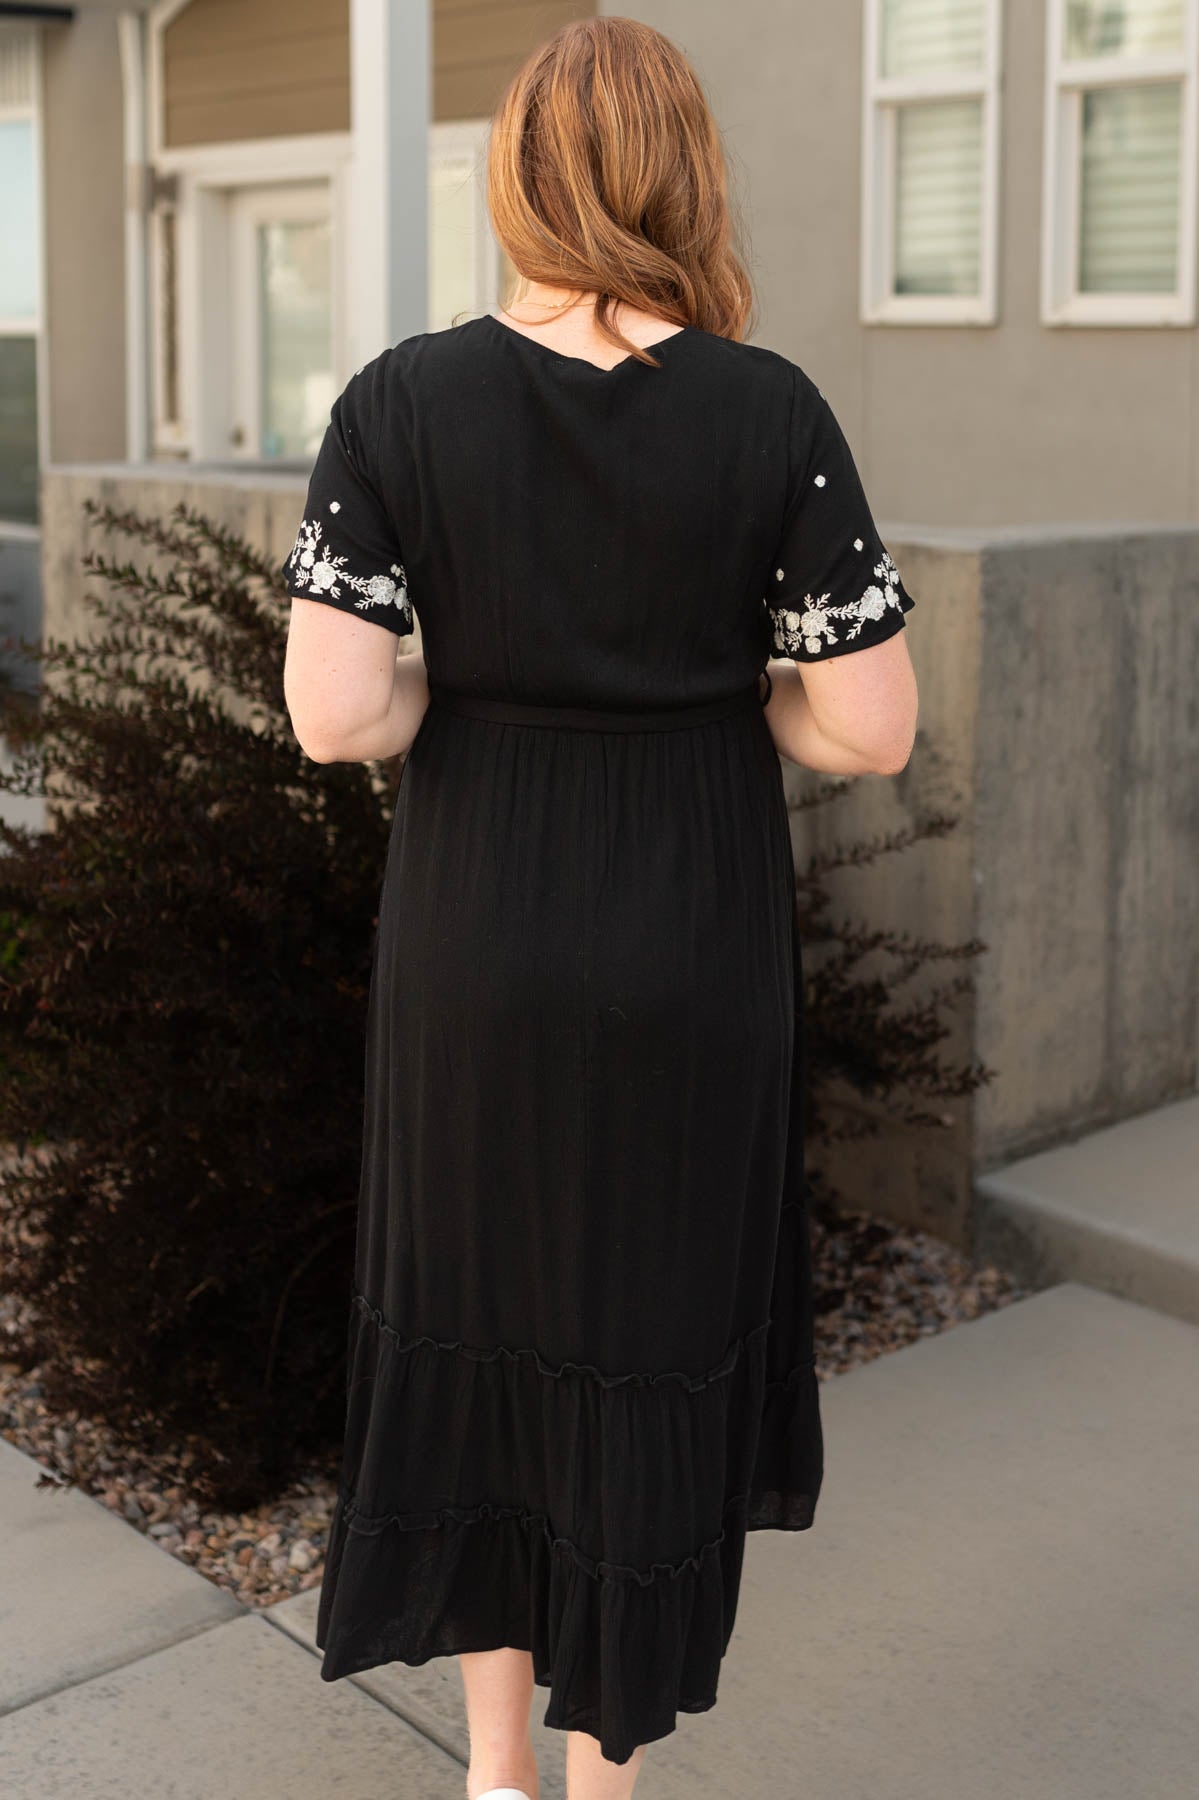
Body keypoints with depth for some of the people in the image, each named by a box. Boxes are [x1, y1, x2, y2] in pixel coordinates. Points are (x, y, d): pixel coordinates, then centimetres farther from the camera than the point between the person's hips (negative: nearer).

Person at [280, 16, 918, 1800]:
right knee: (657, 1335, 14)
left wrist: (454, 684, 4)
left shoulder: (402, 401, -8)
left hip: (473, 946, 1)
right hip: (695, 954, -1)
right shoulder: (770, 411, -9)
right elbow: (870, 726, -11)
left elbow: (335, 717, -17)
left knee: (475, 1314, 19)